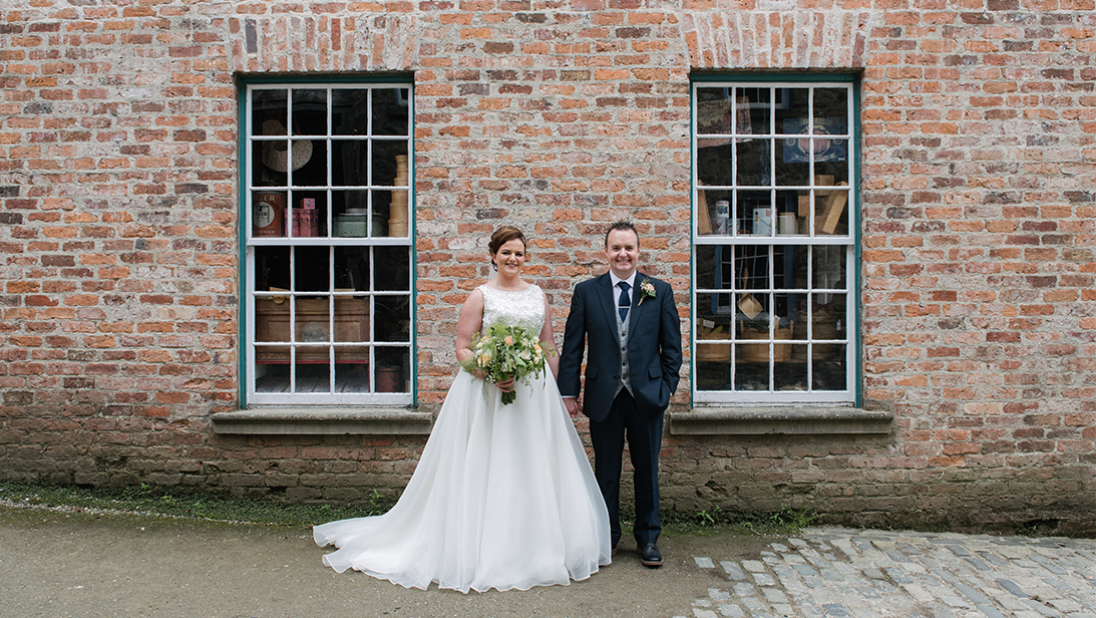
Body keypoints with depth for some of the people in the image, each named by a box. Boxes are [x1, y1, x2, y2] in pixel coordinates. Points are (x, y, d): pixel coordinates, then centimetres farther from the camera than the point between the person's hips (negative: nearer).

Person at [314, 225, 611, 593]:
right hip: (488, 392, -4)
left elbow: (549, 348, 15)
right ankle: (486, 553, 14)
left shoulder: (538, 296, 12)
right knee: (488, 472, 0)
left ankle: (536, 551, 24)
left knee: (534, 471, 8)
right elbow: (462, 349, -5)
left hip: (535, 394, 4)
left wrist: (552, 393, 10)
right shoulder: (481, 296, -1)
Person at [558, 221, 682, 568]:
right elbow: (572, 347, 1)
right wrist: (569, 392, -3)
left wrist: (668, 387, 0)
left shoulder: (660, 292, 3)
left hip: (647, 394, 1)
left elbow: (672, 346, 6)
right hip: (604, 396, 0)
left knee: (647, 468, 12)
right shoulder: (586, 292, 2)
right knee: (606, 470, 11)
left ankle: (648, 538, 28)